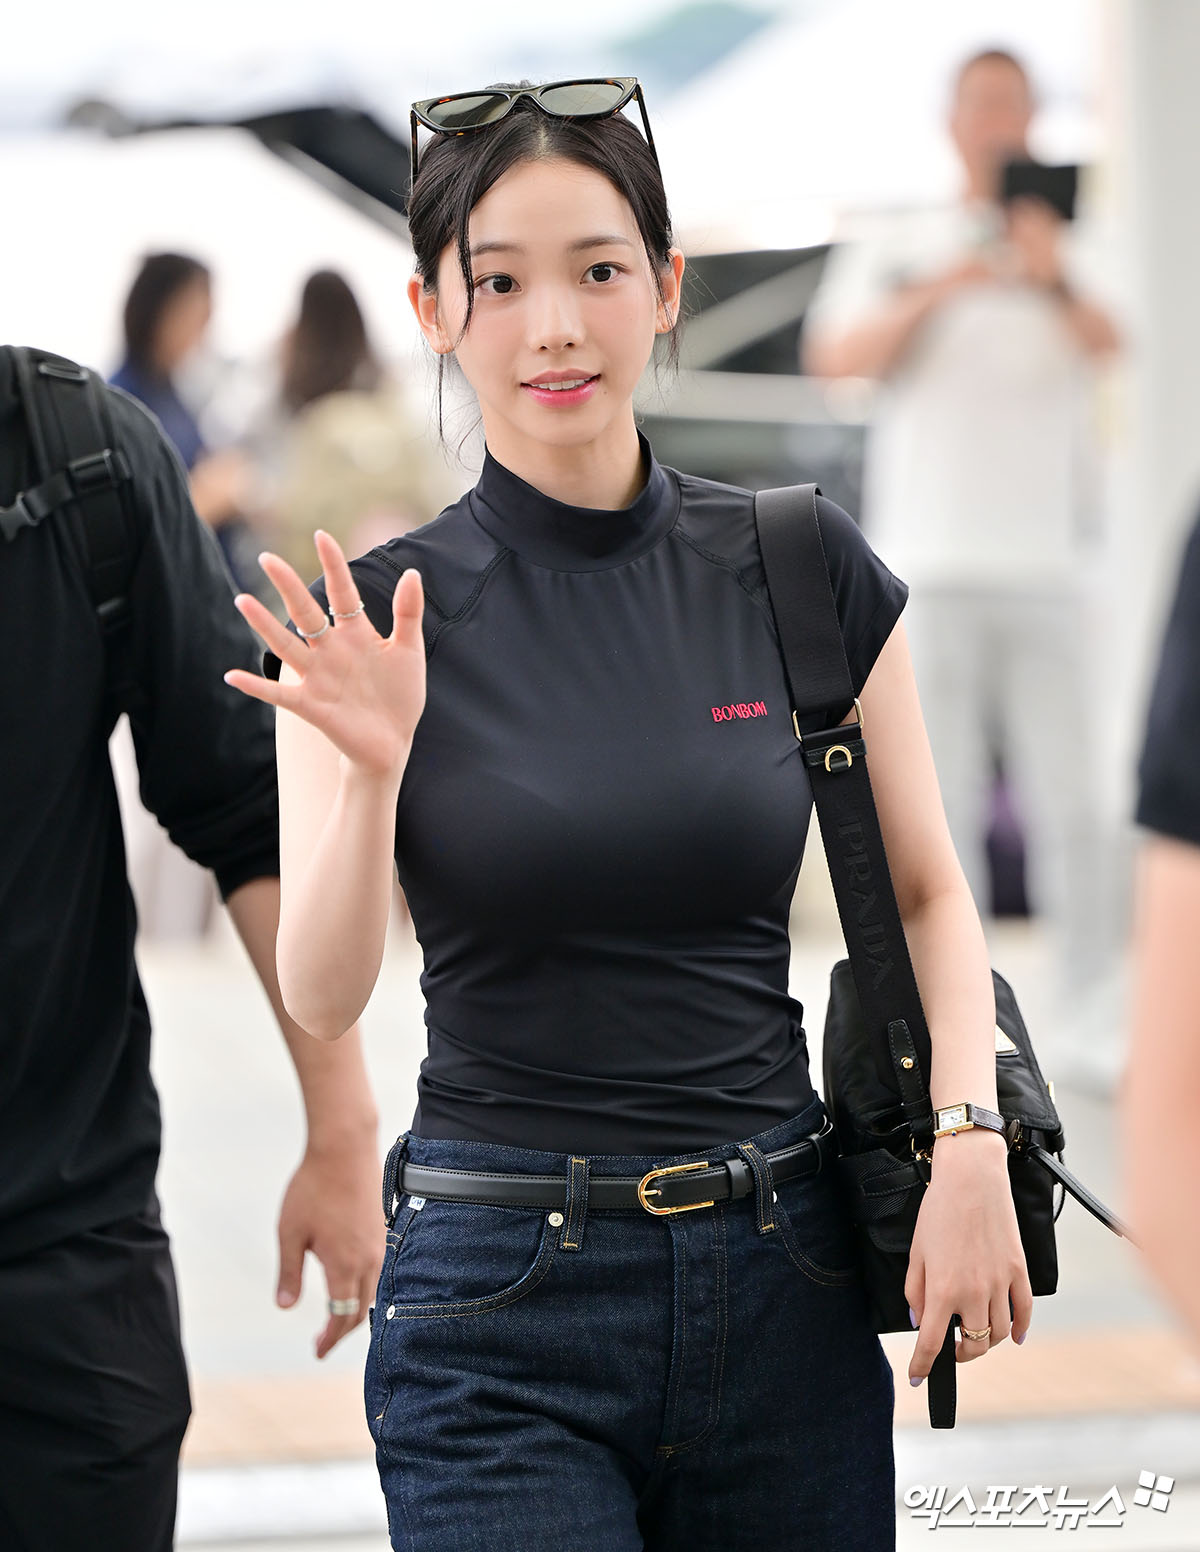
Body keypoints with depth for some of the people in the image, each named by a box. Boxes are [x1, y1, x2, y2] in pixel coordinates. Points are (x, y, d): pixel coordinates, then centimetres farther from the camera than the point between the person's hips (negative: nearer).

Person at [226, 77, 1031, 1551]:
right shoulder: (377, 614, -2)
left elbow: (928, 893, 9)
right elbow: (321, 996, -8)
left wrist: (971, 1149, -6)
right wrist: (371, 768, -24)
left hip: (783, 1276, 2)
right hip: (501, 1304, -2)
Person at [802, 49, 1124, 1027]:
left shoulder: (1074, 247, 10)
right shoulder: (896, 248, 11)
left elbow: (1106, 346, -11)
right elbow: (834, 356, -4)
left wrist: (1056, 281, -33)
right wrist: (931, 294, -21)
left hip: (1049, 567, 0)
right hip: (931, 563, 0)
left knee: (1067, 797, -5)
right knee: (940, 799, -2)